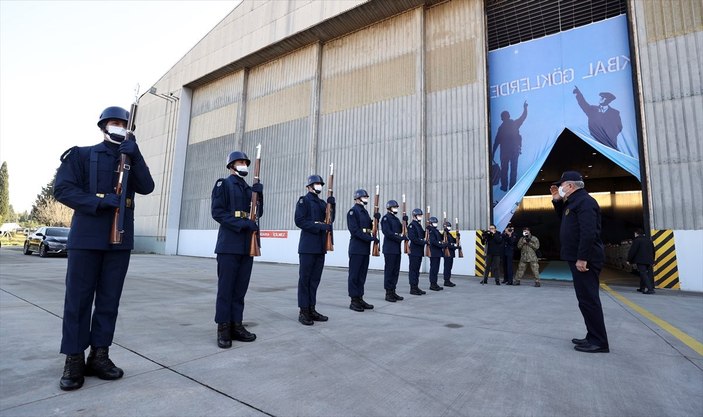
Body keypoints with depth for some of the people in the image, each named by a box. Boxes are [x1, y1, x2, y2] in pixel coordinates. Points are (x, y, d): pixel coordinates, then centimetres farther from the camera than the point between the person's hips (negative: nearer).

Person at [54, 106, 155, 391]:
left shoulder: (131, 160, 15)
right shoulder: (82, 155, 6)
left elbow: (147, 187, -2)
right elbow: (62, 189, -4)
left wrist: (134, 154, -12)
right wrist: (101, 202, -18)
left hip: (120, 240, 3)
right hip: (86, 238, -3)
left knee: (109, 300, 6)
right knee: (78, 298, 1)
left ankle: (99, 356, 15)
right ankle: (74, 360, 12)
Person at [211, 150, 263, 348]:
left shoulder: (249, 188, 19)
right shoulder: (223, 184, 1)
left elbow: (258, 213, 14)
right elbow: (217, 212, -10)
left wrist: (258, 194, -1)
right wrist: (241, 223, -19)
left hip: (247, 245, 6)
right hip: (229, 245, -6)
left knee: (241, 288, 8)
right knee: (226, 287, -1)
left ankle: (236, 325, 16)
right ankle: (223, 328, 8)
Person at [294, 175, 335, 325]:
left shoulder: (322, 203, 18)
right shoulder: (304, 200, -2)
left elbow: (330, 220, 12)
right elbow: (299, 221, -13)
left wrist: (331, 206, -2)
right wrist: (319, 227, -19)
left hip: (320, 246, 7)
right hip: (308, 246, -7)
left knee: (315, 279, 10)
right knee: (305, 278, -1)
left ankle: (311, 309, 18)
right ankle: (303, 311, 6)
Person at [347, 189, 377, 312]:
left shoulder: (365, 211, 17)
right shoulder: (353, 211, -8)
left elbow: (369, 227, 15)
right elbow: (354, 230, -18)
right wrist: (371, 238, -21)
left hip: (365, 248, 8)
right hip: (356, 248, -8)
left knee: (362, 275, 11)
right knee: (354, 275, -1)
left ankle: (360, 299, 18)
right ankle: (354, 301, 5)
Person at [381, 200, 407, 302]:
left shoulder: (396, 219, 18)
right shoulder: (386, 218, -7)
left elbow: (401, 230, 15)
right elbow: (387, 232, -17)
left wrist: (405, 221, 0)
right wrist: (401, 238, -15)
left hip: (397, 249, 8)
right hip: (389, 249, -8)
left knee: (396, 271, 9)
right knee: (389, 270, -3)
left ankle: (393, 291, 17)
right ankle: (388, 293, 3)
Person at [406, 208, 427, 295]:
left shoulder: (419, 225, 18)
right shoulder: (412, 225, -10)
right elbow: (413, 238, -19)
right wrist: (424, 242, -17)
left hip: (419, 252, 9)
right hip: (414, 251, -9)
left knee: (417, 270, 12)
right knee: (413, 270, -4)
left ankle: (416, 287, 18)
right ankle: (413, 288, 1)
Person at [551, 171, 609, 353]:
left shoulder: (585, 202, -14)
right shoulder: (574, 202, 17)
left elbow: (589, 232, -24)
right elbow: (564, 218, 34)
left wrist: (582, 258, -26)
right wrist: (557, 201, 18)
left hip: (585, 260, -11)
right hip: (579, 258, 11)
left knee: (588, 299, -6)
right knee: (586, 299, 14)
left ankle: (599, 342, 2)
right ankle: (593, 337, 22)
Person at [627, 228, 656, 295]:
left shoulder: (637, 240, -9)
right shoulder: (649, 240, 16)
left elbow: (632, 251, -11)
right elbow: (653, 251, 23)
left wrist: (629, 260, -4)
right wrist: (652, 260, 30)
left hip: (641, 260, -8)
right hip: (649, 261, 8)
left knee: (644, 275, -9)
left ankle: (650, 289, -18)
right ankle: (642, 288, 26)